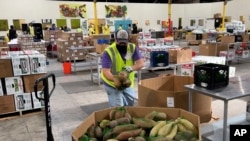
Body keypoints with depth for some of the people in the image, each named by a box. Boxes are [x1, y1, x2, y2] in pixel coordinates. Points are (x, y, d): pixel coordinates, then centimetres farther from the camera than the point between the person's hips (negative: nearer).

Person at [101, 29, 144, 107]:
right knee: (117, 107, -6)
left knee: (130, 104, 17)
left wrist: (131, 68, -34)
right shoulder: (108, 51, -21)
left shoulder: (133, 48, -8)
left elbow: (141, 63, -13)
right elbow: (106, 71, -27)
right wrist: (117, 80, -45)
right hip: (112, 83, -4)